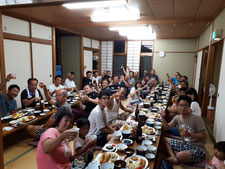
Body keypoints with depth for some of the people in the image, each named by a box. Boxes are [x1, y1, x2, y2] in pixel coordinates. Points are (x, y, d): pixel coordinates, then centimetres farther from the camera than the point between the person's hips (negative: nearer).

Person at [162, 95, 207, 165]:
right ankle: (173, 157, -13)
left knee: (180, 155, -36)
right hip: (185, 144, 7)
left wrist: (190, 134, -30)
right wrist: (163, 118, -13)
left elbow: (204, 136, -15)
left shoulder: (196, 119, -17)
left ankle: (176, 159, -3)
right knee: (165, 139, 3)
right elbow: (167, 127, 4)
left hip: (198, 148, -7)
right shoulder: (177, 117, 3)